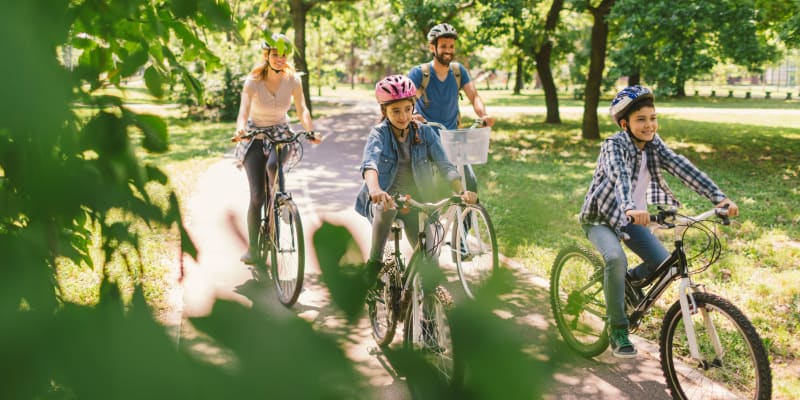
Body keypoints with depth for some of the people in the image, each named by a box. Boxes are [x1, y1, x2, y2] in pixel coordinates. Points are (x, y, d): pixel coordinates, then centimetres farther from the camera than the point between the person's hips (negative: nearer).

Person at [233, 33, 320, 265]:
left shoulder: (293, 80, -9)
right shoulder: (253, 81, -16)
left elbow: (302, 110, -11)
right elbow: (243, 112, -26)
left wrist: (310, 131, -31)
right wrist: (240, 129, -47)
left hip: (280, 133, 1)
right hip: (255, 135, -1)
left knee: (273, 165, -35)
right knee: (257, 196, -9)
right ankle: (252, 247, 4)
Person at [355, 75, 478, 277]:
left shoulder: (425, 133, -4)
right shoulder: (379, 133, -11)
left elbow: (445, 165, -14)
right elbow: (369, 162, -32)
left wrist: (462, 191, -34)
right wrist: (375, 189, -55)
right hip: (384, 199, -2)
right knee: (387, 207, -39)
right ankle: (374, 262, -20)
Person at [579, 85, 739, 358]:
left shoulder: (654, 144, -6)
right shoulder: (614, 145, -23)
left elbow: (683, 168, -18)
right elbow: (619, 176, -43)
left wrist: (718, 197, -31)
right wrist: (630, 208, -63)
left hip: (631, 219, 6)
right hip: (600, 217, -6)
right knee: (616, 259, -32)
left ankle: (628, 280, 24)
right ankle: (617, 330, -18)